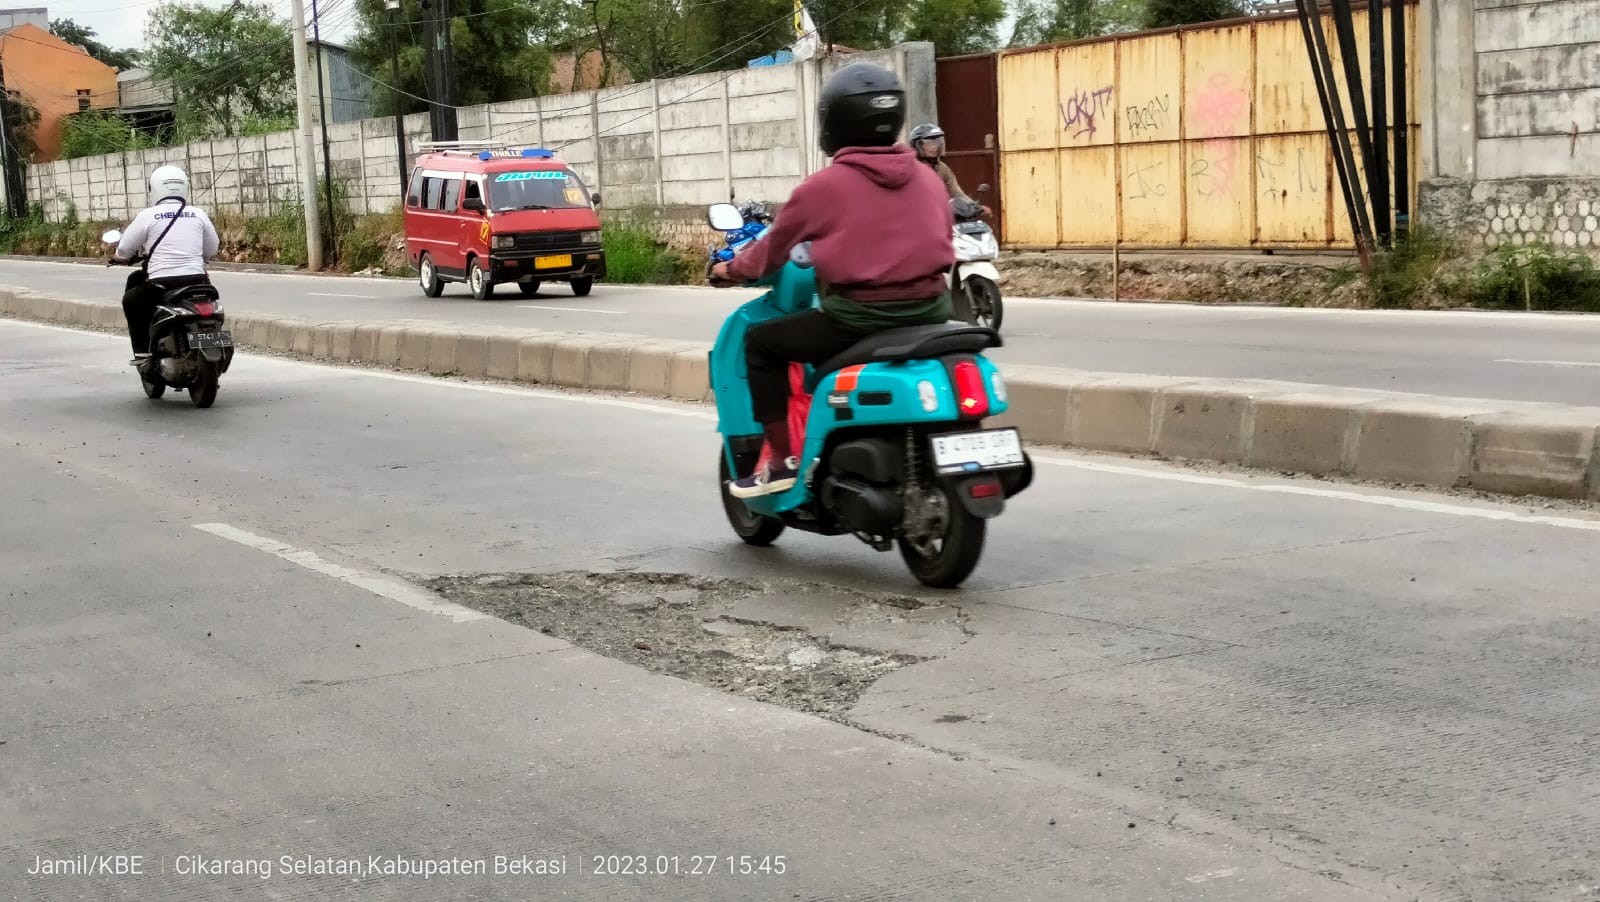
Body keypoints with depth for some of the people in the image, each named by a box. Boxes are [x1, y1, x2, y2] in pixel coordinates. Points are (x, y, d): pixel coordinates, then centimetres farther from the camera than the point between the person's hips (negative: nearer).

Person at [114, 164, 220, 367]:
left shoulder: (148, 216, 0)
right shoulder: (198, 214, 7)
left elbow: (122, 253, 4)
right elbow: (212, 251, 16)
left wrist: (119, 257, 28)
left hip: (162, 286, -2)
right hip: (197, 282, 2)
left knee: (131, 300, 26)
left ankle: (142, 352, 15)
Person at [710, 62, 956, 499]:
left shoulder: (823, 186, -4)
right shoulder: (928, 179, 8)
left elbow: (773, 249, 8)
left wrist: (731, 270, 27)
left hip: (858, 318, -5)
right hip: (929, 312, 6)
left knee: (760, 342, 14)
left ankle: (782, 459, 8)